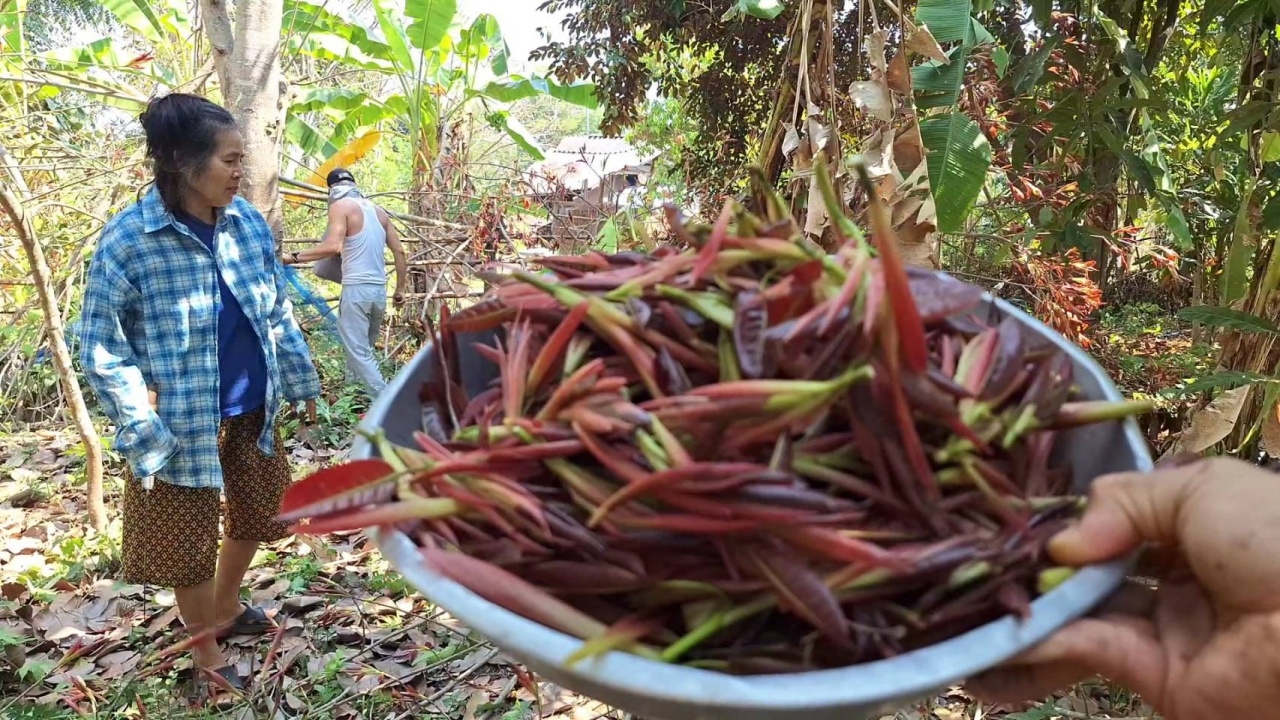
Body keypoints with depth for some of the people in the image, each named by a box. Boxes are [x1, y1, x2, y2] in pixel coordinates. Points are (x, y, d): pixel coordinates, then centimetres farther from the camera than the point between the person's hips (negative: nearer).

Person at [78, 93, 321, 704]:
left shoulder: (249, 223, -4)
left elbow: (277, 314, 7)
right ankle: (208, 658, 33)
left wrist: (301, 382, 12)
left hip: (253, 411, 6)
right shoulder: (128, 239, -19)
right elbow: (103, 349, -15)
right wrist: (147, 434, -18)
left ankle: (226, 608, 50)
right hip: (185, 423, -5)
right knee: (187, 543, 11)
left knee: (257, 513, 22)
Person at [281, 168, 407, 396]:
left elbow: (333, 246, -18)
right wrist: (400, 289, 21)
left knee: (358, 352, -5)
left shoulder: (340, 206, -2)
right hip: (379, 290, 7)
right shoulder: (378, 210, 17)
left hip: (356, 289, -7)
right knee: (365, 349, 17)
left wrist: (294, 257, -14)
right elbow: (399, 251, 15)